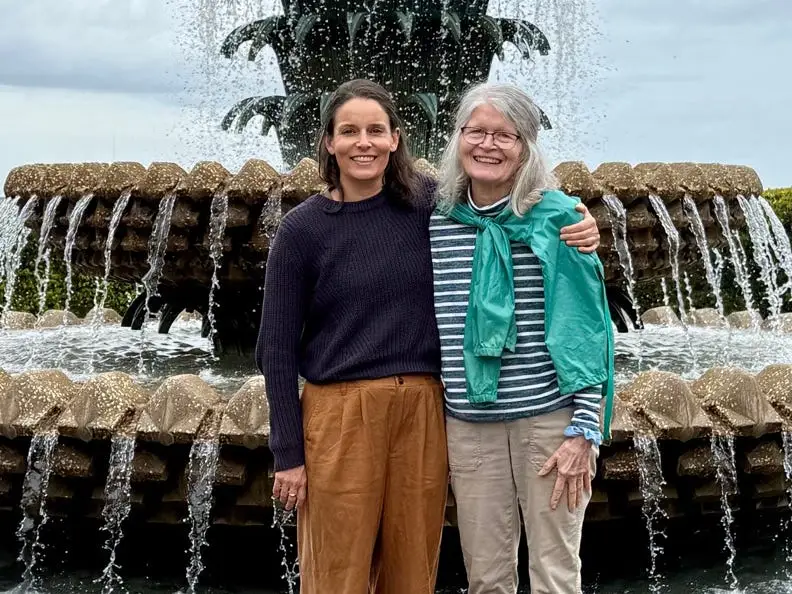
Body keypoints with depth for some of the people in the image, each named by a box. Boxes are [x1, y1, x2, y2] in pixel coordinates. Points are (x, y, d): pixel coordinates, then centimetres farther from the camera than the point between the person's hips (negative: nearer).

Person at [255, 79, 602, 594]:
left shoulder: (427, 204, 1)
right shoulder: (302, 229, -4)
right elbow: (278, 348, -2)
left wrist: (577, 229, -10)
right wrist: (288, 454, -4)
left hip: (422, 411, 2)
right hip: (340, 415, -2)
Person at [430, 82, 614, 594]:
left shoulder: (558, 218, -6)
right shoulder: (437, 223, 4)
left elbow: (587, 328, -6)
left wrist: (583, 432, -10)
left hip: (549, 419, -3)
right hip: (467, 425, 3)